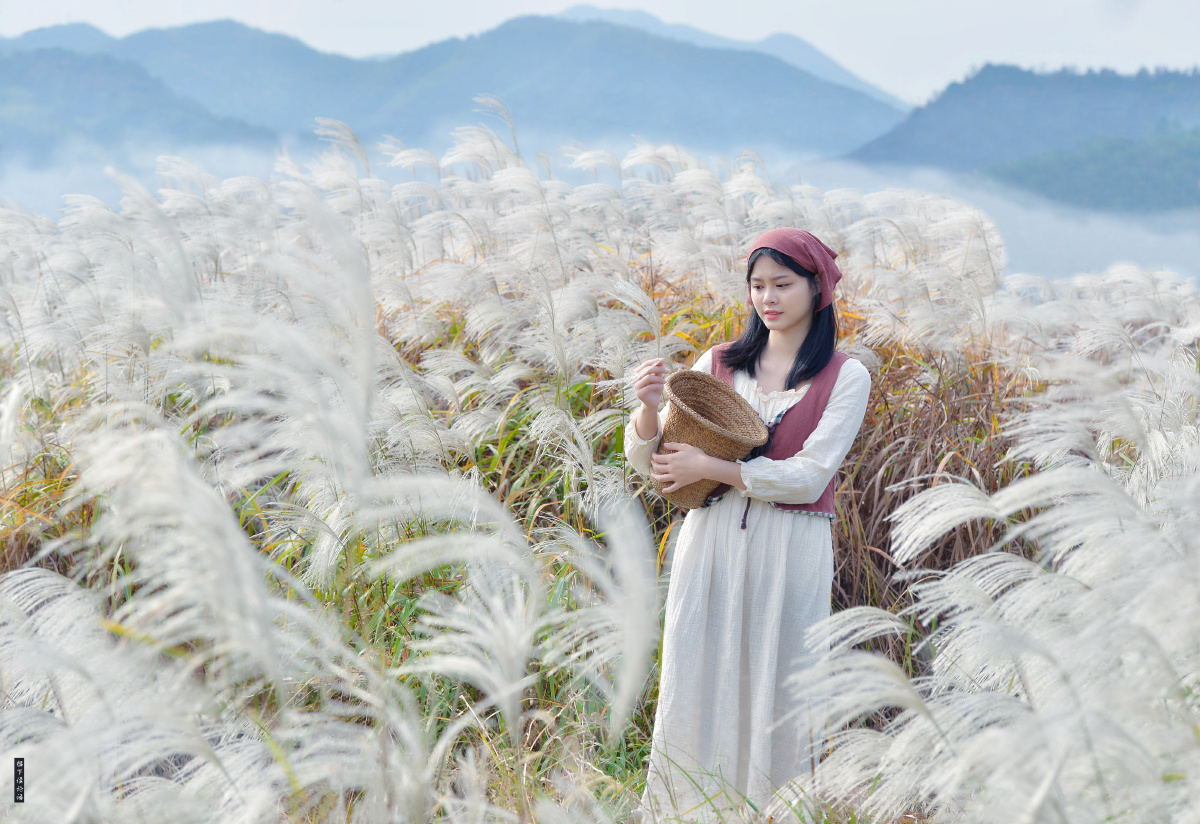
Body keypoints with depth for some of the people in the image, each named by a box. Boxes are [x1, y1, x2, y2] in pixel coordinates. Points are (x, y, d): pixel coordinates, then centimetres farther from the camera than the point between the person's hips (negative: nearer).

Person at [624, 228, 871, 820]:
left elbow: (808, 477, -10)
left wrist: (710, 467, -14)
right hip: (711, 545, 2)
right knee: (696, 687, 4)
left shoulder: (845, 377, 1)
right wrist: (649, 407, -15)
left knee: (778, 697, 3)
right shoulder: (718, 364, 8)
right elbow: (649, 462, 5)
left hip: (790, 555, -2)